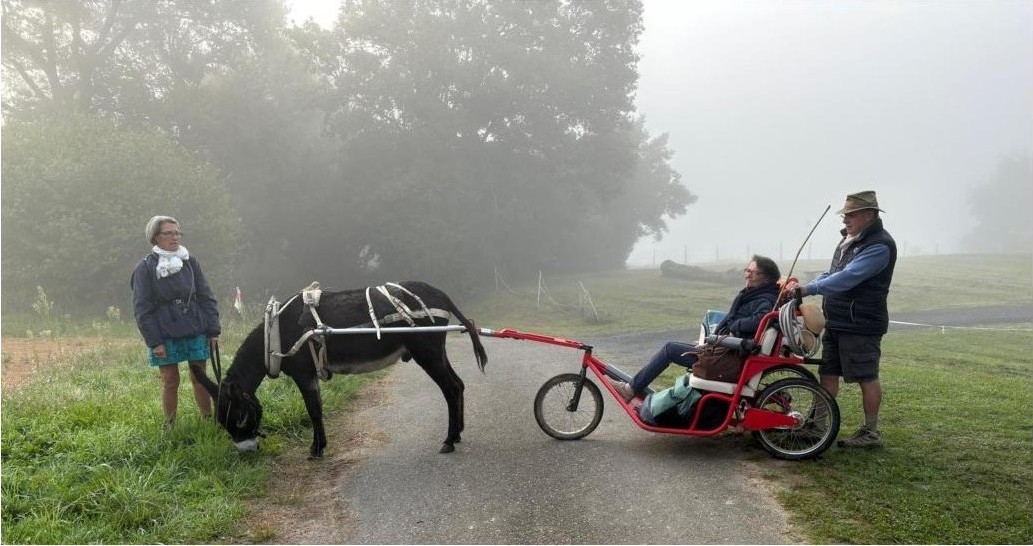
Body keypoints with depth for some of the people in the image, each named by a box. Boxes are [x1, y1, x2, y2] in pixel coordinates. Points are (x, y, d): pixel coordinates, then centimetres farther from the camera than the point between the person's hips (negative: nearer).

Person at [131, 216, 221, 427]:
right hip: (165, 336, -2)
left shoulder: (190, 262, 5)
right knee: (170, 382, 4)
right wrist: (154, 341, -10)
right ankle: (170, 426, 16)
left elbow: (206, 297, 7)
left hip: (196, 333, 2)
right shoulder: (145, 268, -3)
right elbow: (142, 309, -5)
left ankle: (208, 419, 17)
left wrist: (213, 330, 2)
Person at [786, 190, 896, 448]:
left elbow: (848, 278, -27)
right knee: (828, 372, 12)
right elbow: (832, 273, 20)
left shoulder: (879, 246, -17)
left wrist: (809, 289, -31)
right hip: (836, 321, 9)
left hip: (861, 325, -9)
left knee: (866, 377, 0)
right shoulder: (850, 239, 15)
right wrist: (803, 287, 4)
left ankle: (871, 432, 11)